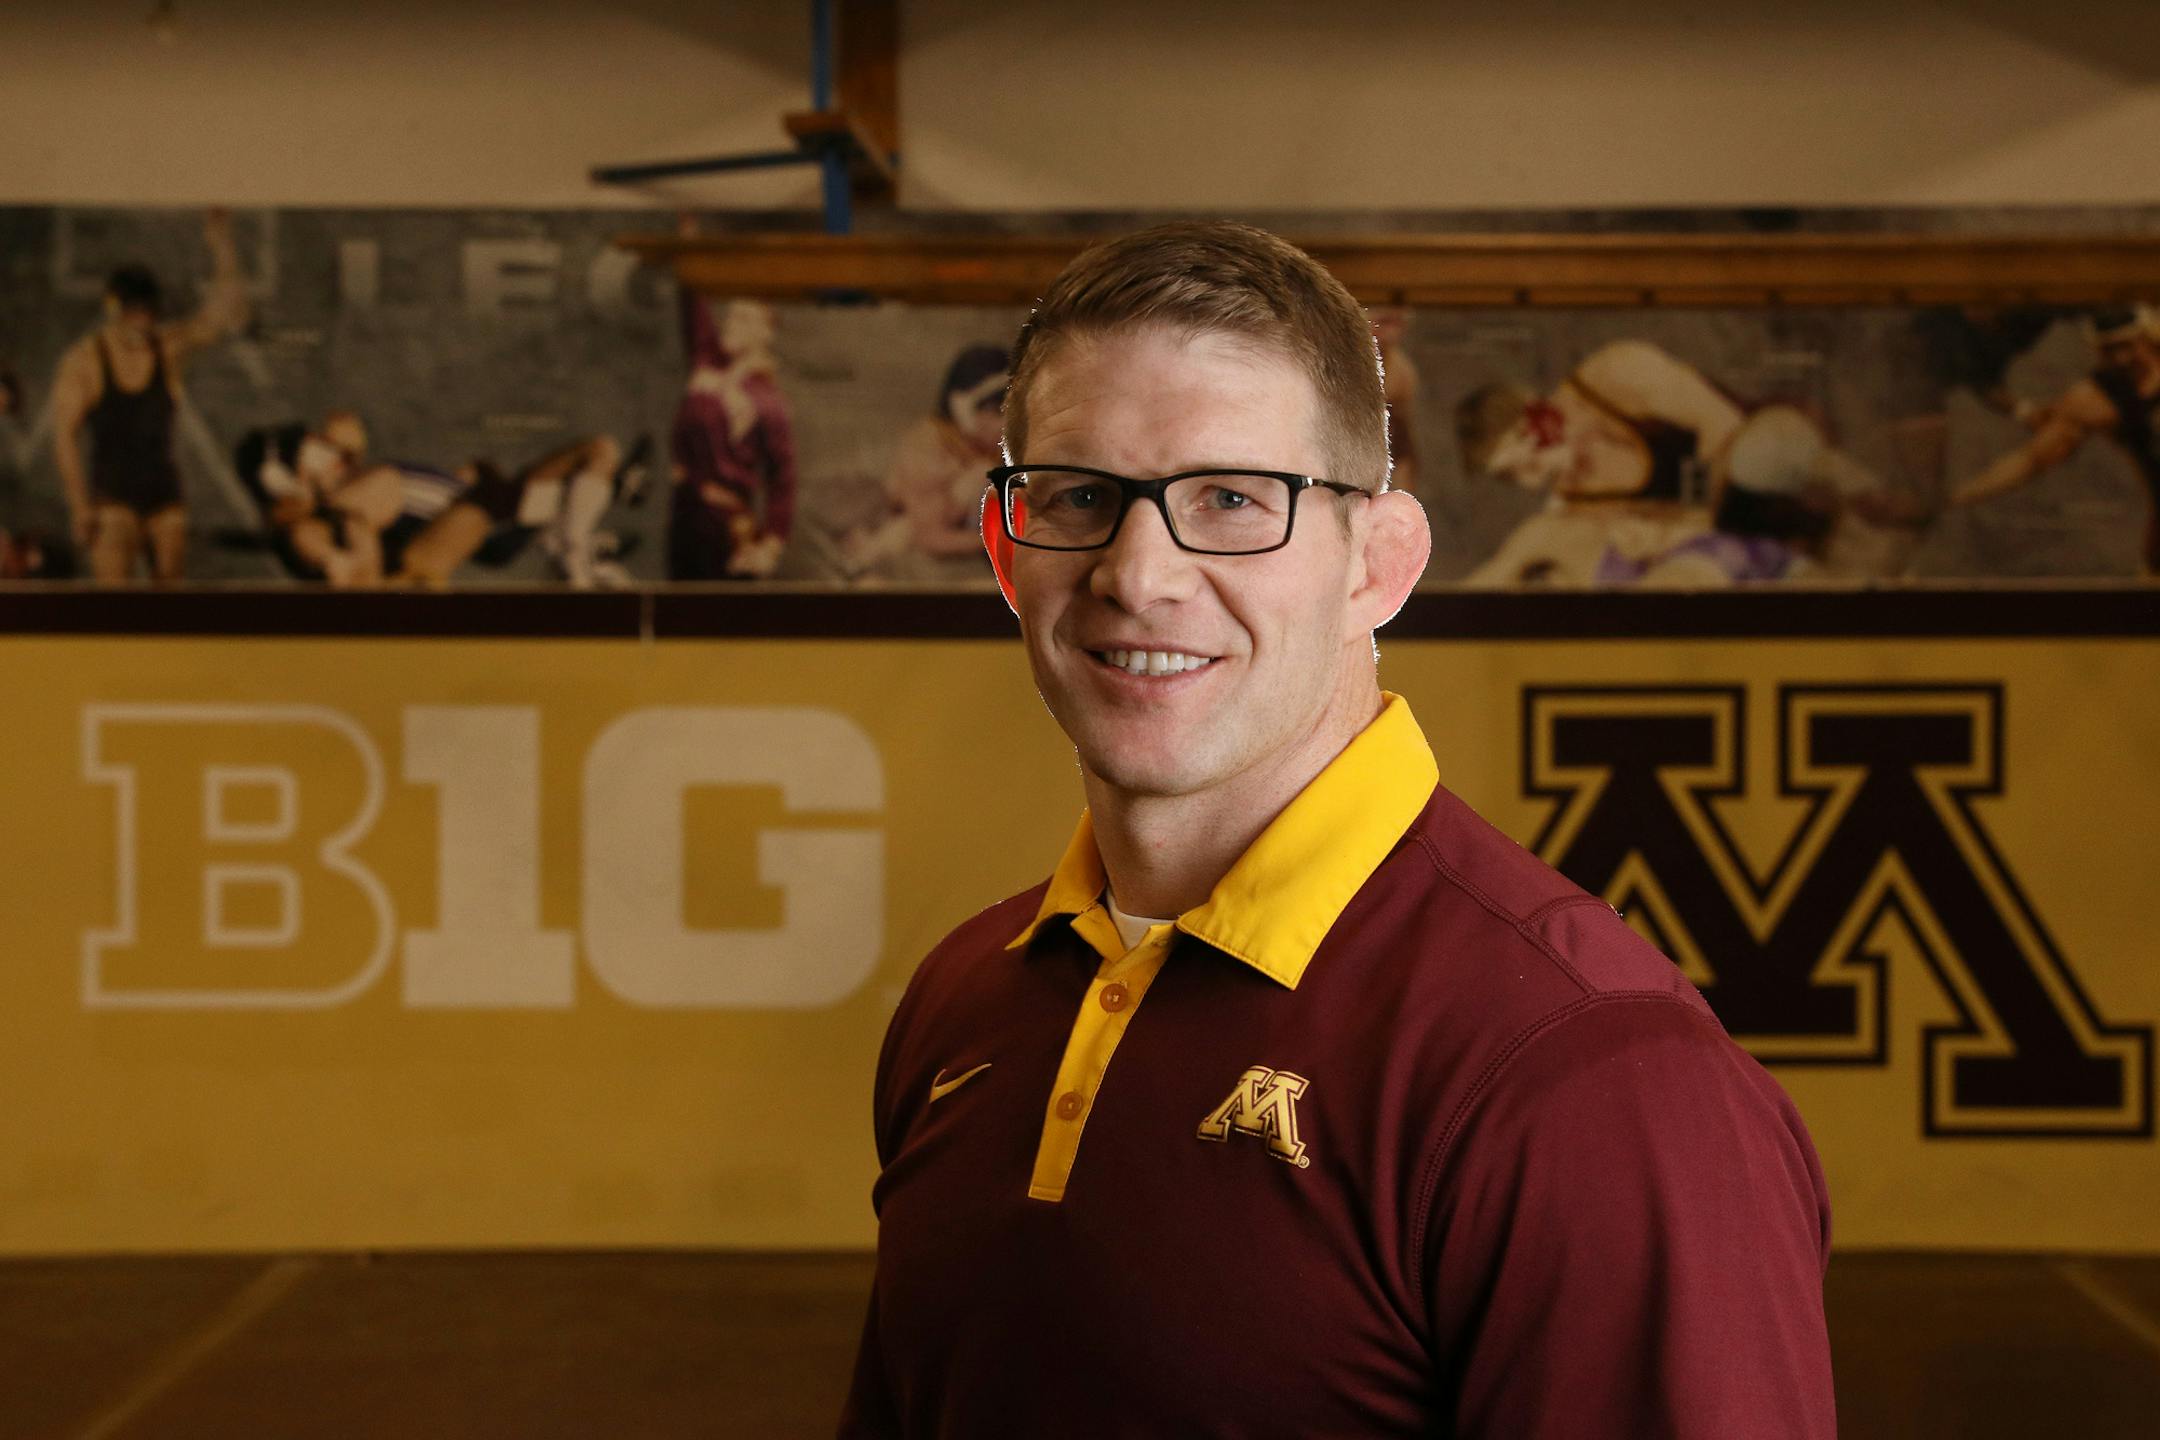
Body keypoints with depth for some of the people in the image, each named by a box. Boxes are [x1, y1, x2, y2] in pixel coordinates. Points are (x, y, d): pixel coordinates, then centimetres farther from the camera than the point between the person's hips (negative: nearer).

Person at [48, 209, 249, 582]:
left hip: (164, 491, 4)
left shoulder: (170, 345, 4)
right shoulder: (84, 360, -3)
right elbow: (64, 436, -5)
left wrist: (222, 248, -21)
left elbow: (223, 315, -9)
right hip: (112, 496, -4)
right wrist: (79, 505, -12)